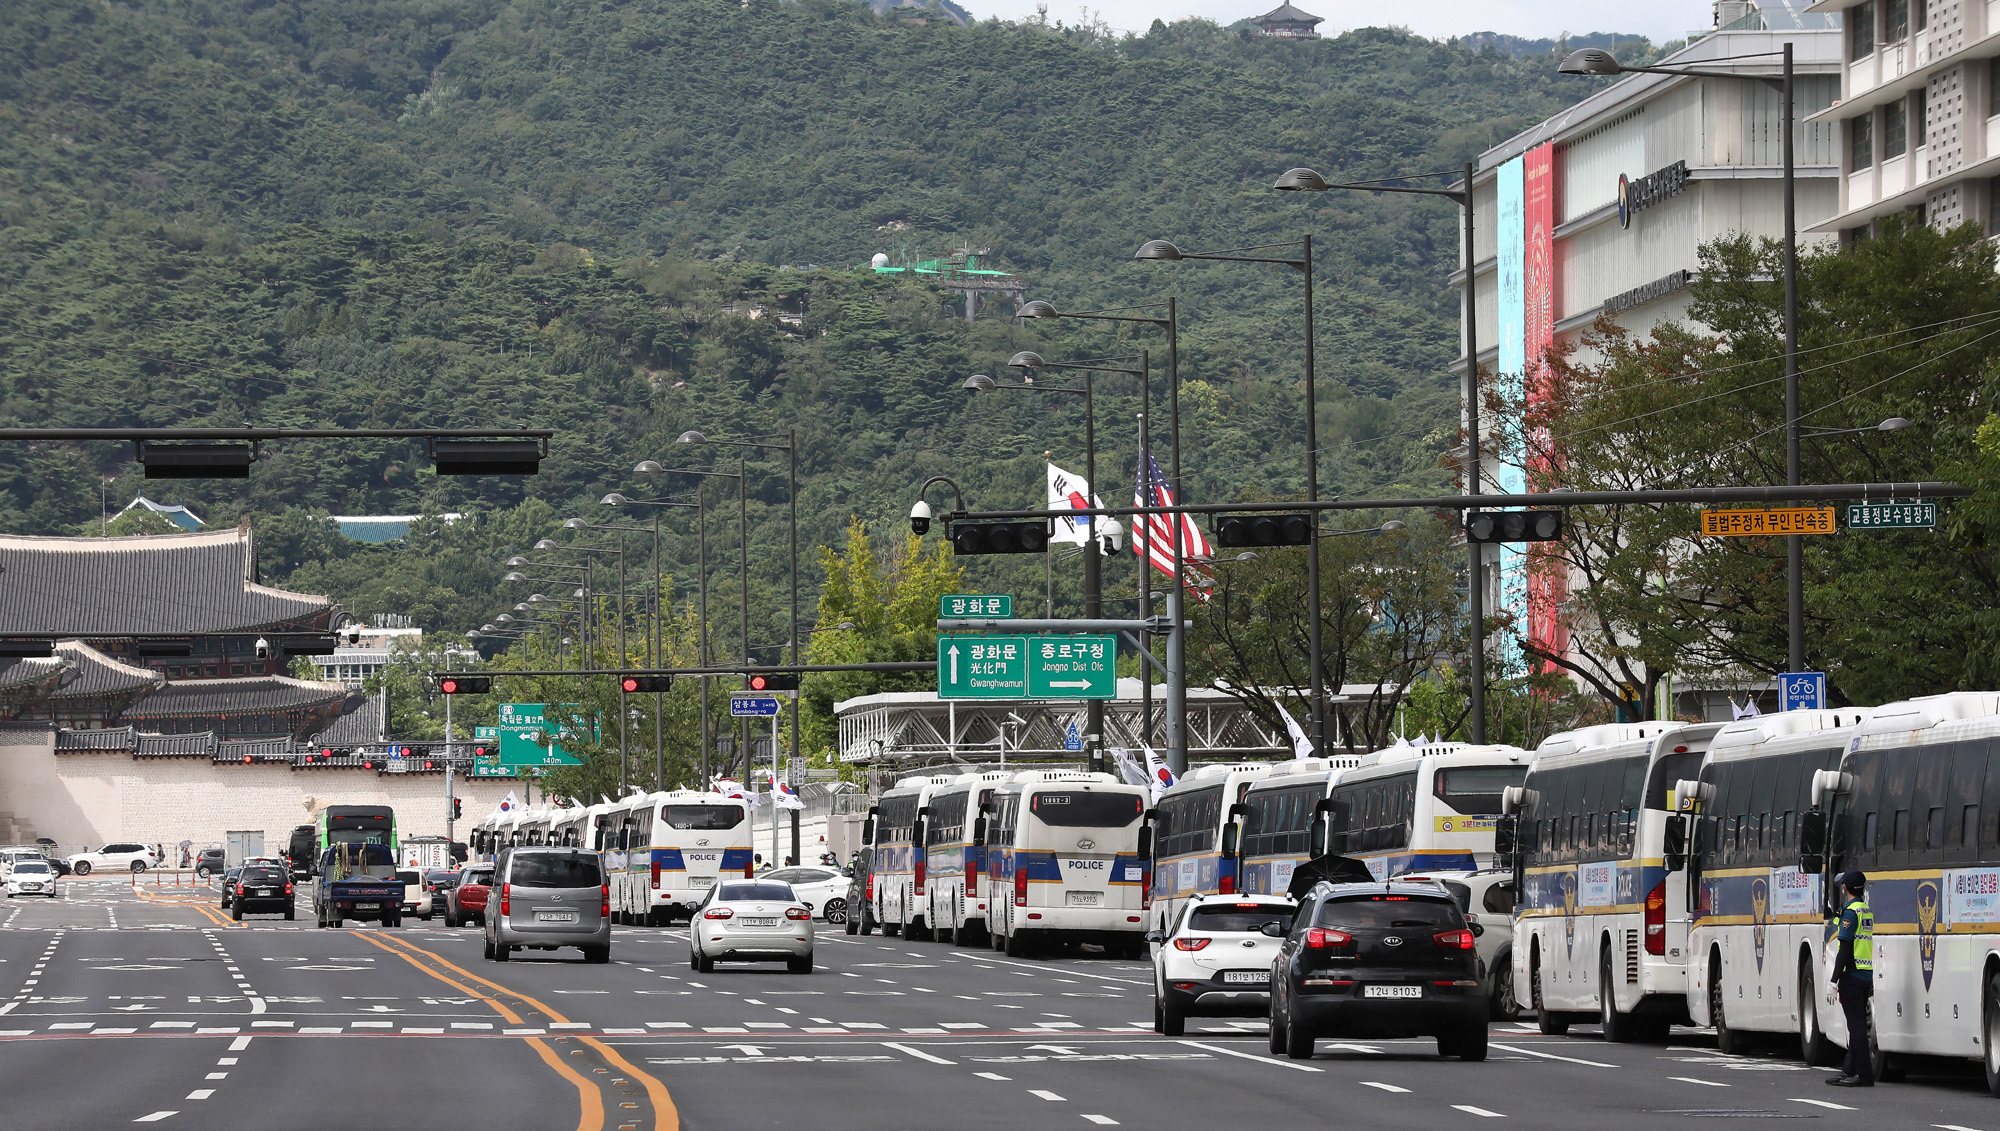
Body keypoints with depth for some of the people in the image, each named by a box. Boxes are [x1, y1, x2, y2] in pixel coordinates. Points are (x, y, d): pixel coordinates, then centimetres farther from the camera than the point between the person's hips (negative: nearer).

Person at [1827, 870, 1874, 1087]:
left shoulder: (1850, 912, -12)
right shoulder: (1868, 911, 13)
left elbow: (1845, 949, -17)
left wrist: (1834, 980, -16)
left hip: (1852, 975, -8)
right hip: (1868, 975, 8)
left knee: (1856, 1023, -6)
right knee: (1857, 1023, 13)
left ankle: (1864, 1074, -8)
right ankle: (1849, 1071, 19)